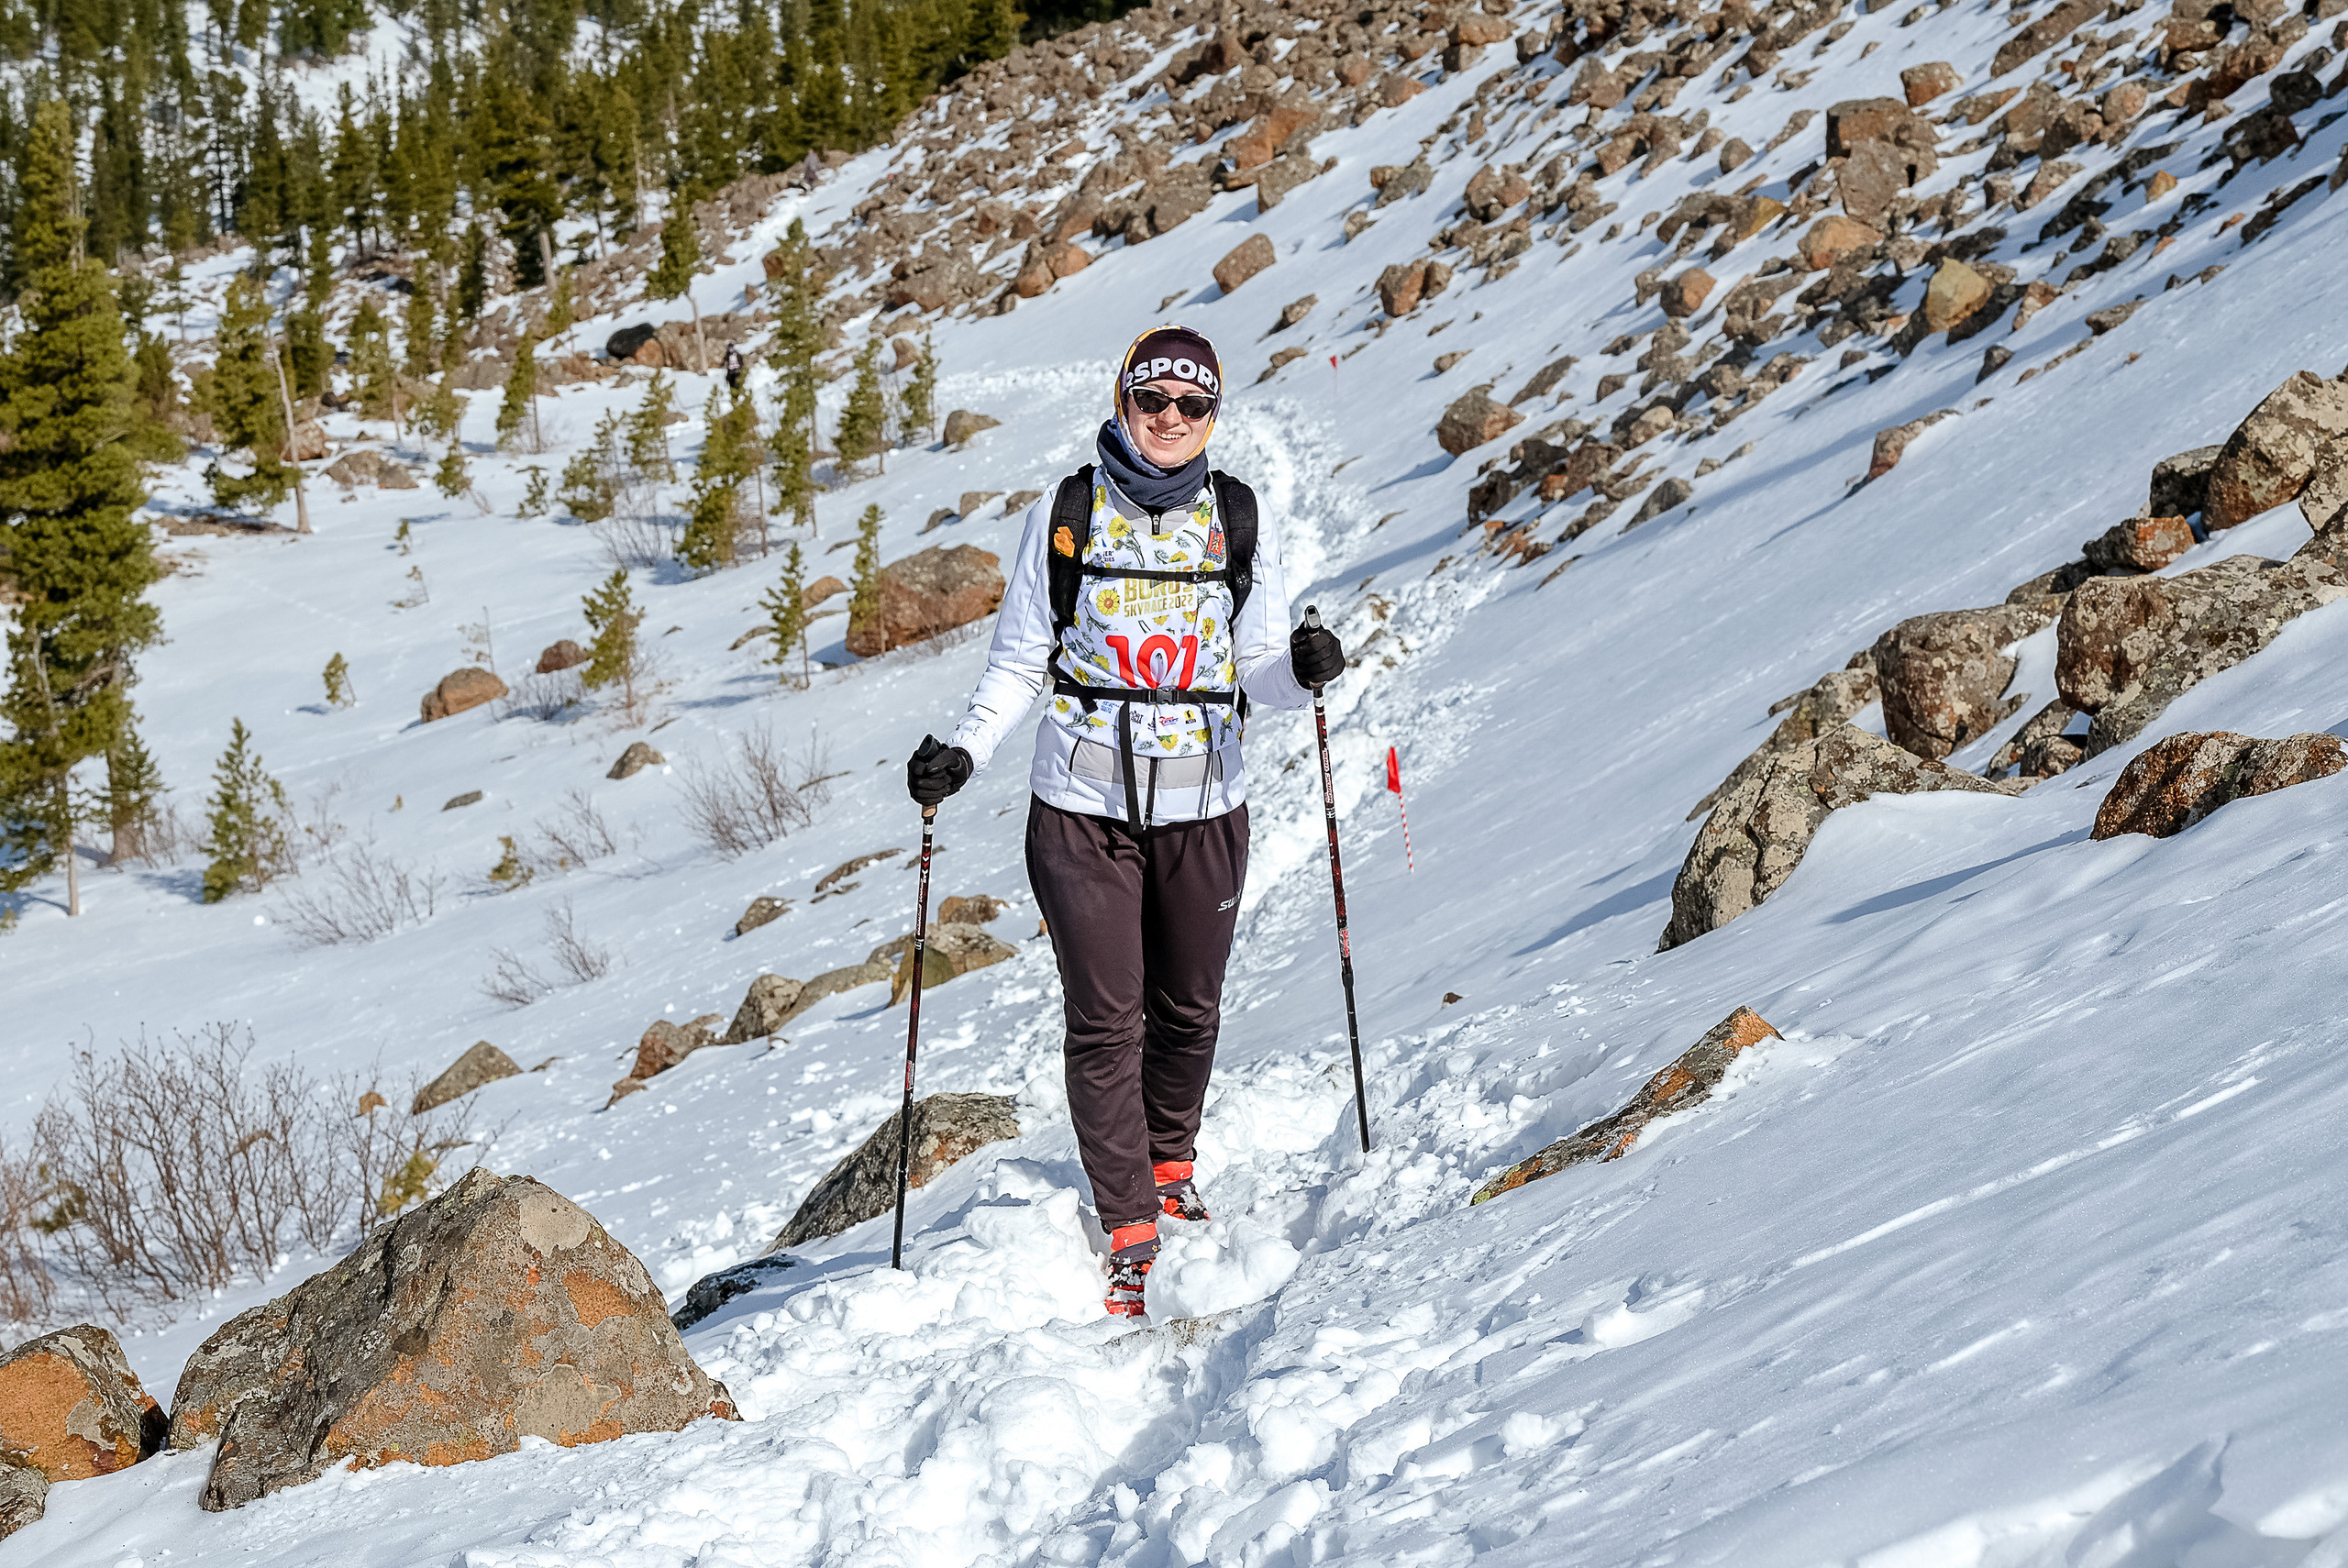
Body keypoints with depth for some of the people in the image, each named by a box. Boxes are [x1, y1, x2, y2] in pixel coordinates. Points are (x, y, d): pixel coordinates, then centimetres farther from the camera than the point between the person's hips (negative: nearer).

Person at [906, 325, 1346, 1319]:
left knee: (1188, 1007, 12)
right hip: (1084, 809, -2)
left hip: (1203, 807, 2)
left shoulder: (1241, 520, 3)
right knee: (1106, 1019, -4)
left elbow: (1256, 674, 4)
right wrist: (963, 752, -8)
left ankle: (1169, 1163, 38)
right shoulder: (1065, 516, -1)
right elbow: (1019, 663, 5)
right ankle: (1128, 1228, 4)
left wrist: (1301, 670, -18)